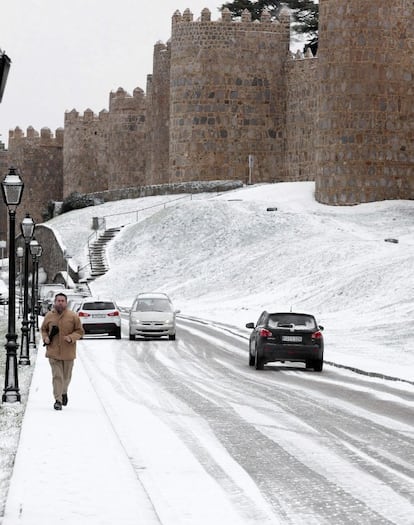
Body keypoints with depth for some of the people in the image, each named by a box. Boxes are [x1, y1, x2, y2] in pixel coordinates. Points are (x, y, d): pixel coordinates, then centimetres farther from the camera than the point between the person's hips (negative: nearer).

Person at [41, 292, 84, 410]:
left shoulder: (73, 316, -5)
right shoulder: (49, 316, 1)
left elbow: (80, 331, 0)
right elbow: (43, 329, 16)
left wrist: (71, 337, -18)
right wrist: (45, 338, -4)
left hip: (68, 352, 0)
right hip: (53, 352, 0)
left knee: (66, 376, 14)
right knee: (57, 376, -8)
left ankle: (64, 392, 42)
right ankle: (58, 400, -6)